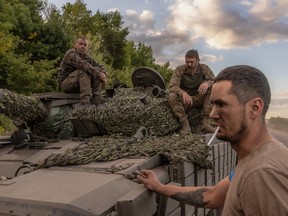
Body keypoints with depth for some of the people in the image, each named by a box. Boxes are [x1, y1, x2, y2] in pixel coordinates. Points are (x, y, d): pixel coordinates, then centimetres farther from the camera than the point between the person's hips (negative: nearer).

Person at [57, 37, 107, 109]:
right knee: (83, 71, -32)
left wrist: (103, 74, -16)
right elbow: (83, 64, -30)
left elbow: (100, 66, 6)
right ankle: (85, 102, -41)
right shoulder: (71, 54, -13)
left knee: (97, 70, -8)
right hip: (65, 83, -7)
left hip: (79, 84, 7)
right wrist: (98, 74, -32)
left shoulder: (87, 57, 9)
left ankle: (96, 97, -23)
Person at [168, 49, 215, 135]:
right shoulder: (180, 69, -9)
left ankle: (206, 122, -24)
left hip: (200, 99, 1)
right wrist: (182, 93, -44)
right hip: (185, 100, -1)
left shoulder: (204, 68, -5)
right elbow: (172, 86, -21)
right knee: (172, 97, -30)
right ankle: (185, 124, -26)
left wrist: (207, 83, -41)